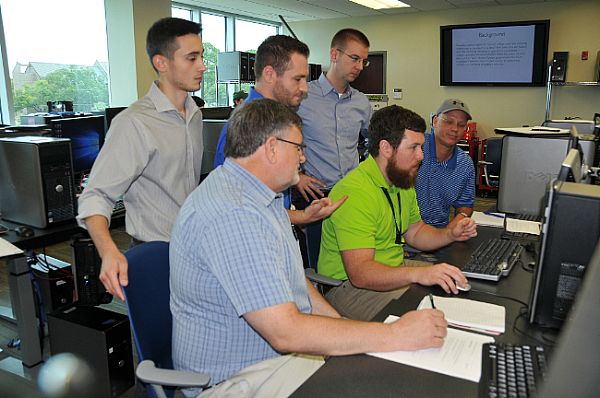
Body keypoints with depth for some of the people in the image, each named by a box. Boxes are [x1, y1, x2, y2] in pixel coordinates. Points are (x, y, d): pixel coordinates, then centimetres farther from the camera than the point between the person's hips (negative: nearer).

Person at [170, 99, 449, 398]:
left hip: (285, 343, 9)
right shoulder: (232, 215, -27)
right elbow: (285, 331, -30)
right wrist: (395, 335, -23)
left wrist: (342, 323, 3)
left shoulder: (260, 196, 8)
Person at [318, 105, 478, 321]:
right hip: (348, 286, -9)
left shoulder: (403, 180, 7)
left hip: (394, 270, 10)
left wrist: (450, 234, 2)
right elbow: (359, 272, -32)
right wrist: (417, 274, -43)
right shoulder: (355, 192, -26)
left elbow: (414, 231, 20)